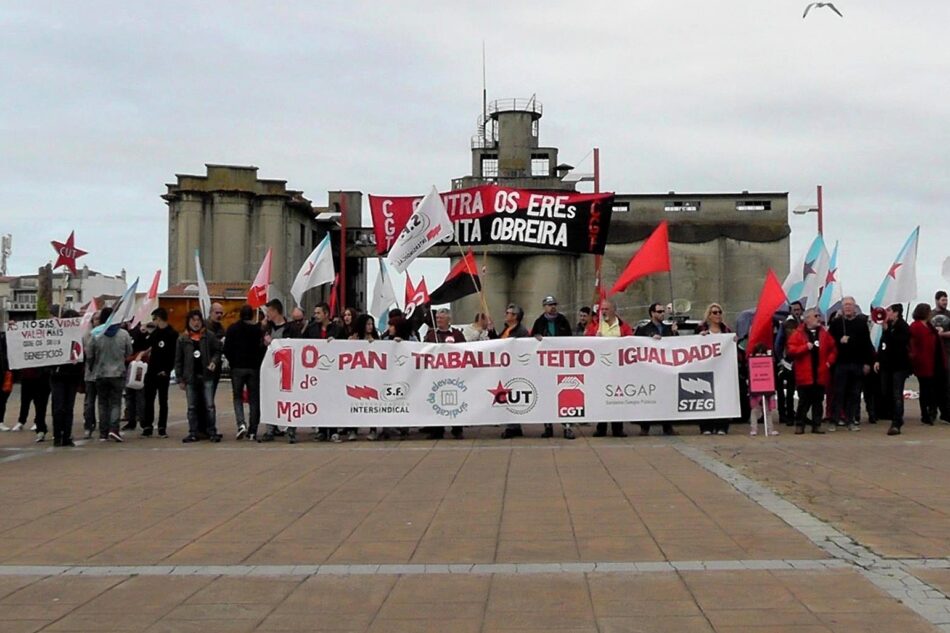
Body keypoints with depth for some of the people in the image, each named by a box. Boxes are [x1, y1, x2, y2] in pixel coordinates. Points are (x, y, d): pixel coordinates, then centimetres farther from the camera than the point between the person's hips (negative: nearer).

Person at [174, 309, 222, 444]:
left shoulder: (209, 336, 1)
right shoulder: (183, 339, 4)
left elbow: (218, 350, 6)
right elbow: (178, 360, 5)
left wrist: (214, 361, -15)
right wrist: (180, 379, 1)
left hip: (206, 376, -2)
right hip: (190, 377, 2)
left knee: (209, 406, -1)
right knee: (192, 407, 7)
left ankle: (212, 432, 5)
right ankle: (193, 433, 13)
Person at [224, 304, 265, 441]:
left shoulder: (232, 329, -2)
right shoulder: (258, 329, -2)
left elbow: (227, 349, -3)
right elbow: (262, 349, -4)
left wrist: (232, 362, 12)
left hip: (237, 368, 0)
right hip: (254, 368, 1)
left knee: (237, 397, 10)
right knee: (254, 399, 6)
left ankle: (241, 423, -13)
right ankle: (252, 431, 5)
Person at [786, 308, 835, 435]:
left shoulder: (824, 333, 10)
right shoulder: (798, 334, -3)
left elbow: (832, 348, 17)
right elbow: (791, 350, -10)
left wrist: (829, 361, 4)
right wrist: (805, 347, -17)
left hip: (820, 374, 4)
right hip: (805, 375, -4)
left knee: (818, 401, 8)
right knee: (804, 401, 0)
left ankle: (817, 425, 14)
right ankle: (799, 424, 8)